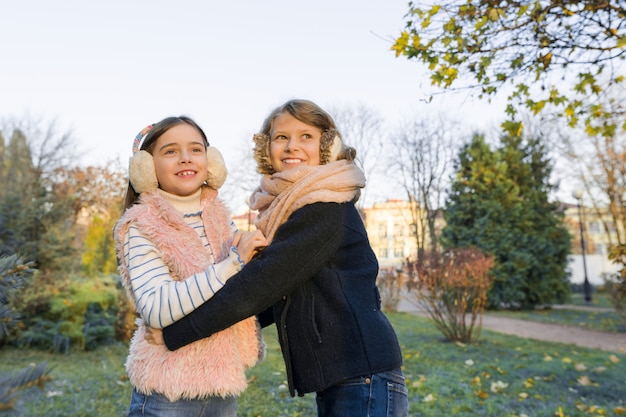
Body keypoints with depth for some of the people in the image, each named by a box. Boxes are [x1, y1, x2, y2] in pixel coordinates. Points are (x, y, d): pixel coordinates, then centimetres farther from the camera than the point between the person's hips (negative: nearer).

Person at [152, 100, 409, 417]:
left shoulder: (326, 208, -16)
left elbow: (262, 284, -21)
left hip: (365, 379, -7)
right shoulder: (283, 209, 9)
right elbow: (279, 300, 15)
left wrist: (175, 333, -14)